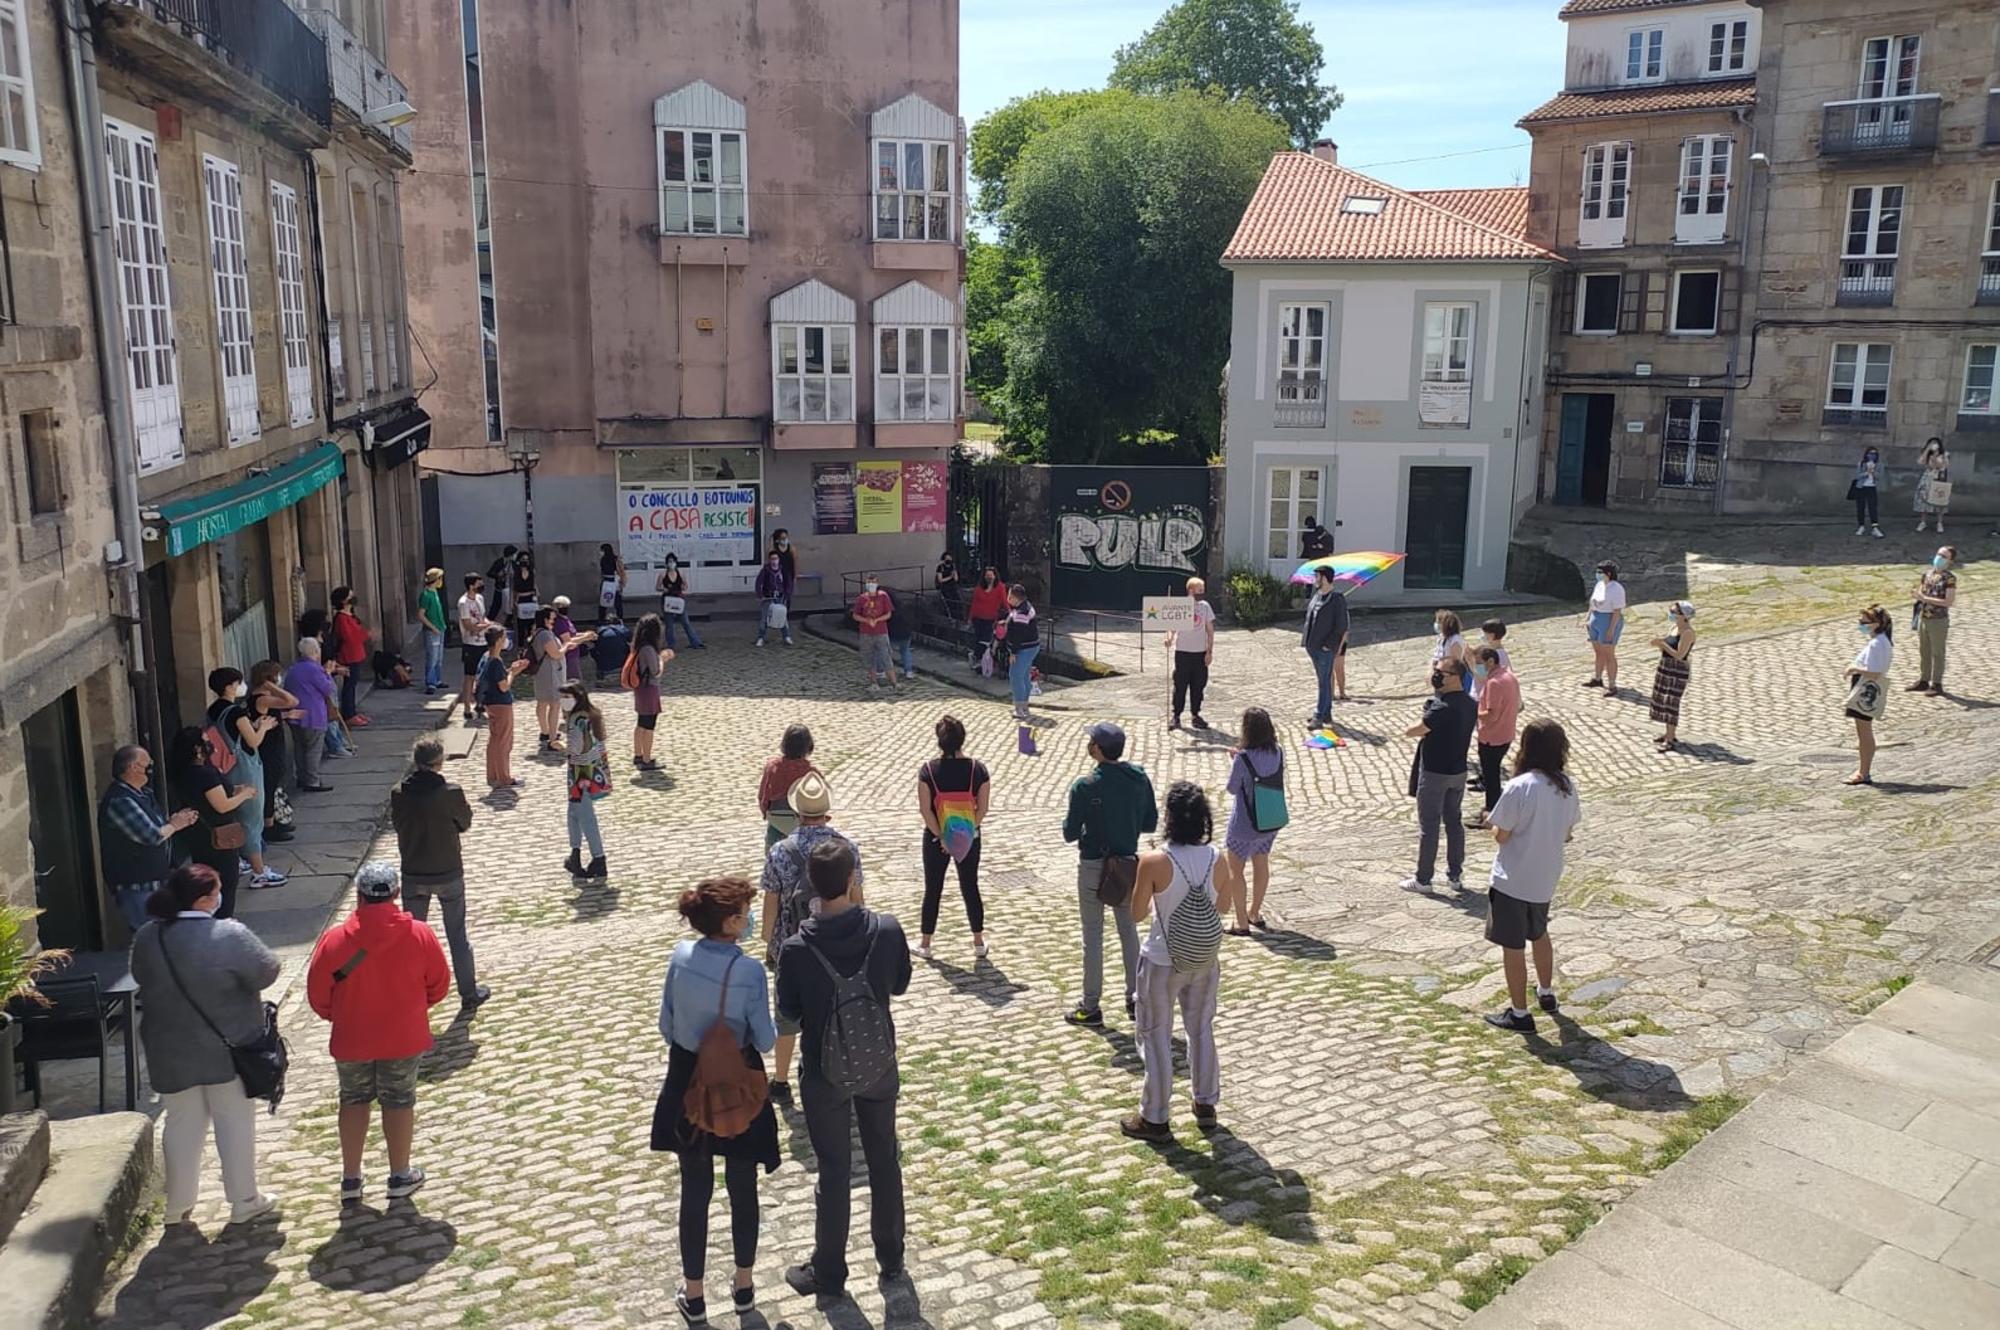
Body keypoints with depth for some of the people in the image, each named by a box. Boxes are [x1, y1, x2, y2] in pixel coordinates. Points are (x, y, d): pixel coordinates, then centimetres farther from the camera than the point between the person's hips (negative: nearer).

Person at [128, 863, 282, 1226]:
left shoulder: (147, 938, -8)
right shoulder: (229, 936, -24)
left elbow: (142, 979, 8)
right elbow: (266, 972, -15)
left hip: (172, 1053, 4)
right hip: (228, 1050, -4)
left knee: (182, 1124, 18)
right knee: (235, 1123, 11)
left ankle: (178, 1205, 29)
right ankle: (244, 1201, 22)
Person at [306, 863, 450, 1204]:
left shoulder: (334, 939, -16)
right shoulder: (420, 935, -14)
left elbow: (317, 995, -6)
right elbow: (439, 986, -3)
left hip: (351, 1039, 0)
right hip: (404, 1037, 0)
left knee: (354, 1100, 20)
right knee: (399, 1101, 16)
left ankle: (350, 1179, 25)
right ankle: (400, 1176, 25)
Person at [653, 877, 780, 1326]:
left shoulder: (680, 955, -10)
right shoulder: (749, 972, -23)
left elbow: (666, 1025, 0)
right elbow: (764, 1041, -15)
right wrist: (777, 1027, 7)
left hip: (687, 1083, 3)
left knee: (695, 1190, 16)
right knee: (742, 1187, 17)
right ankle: (744, 1287, 33)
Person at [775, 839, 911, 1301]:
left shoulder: (797, 949, -24)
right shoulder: (887, 930, -19)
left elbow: (788, 1014, -9)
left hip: (826, 1074, -2)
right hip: (879, 1066, 2)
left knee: (834, 1171, 14)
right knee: (884, 1161, 21)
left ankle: (829, 1272, 31)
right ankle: (890, 1259, 37)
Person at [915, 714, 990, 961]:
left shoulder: (928, 770, -14)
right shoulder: (978, 769, -11)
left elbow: (925, 809, -14)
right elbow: (982, 808, -9)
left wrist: (940, 837, -8)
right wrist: (968, 831, -4)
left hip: (936, 839, -1)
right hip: (969, 839, 1)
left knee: (932, 890, 12)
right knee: (970, 888, 14)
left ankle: (925, 945, 21)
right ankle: (979, 944, 23)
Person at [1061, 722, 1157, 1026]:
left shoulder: (1085, 786, -19)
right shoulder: (1139, 779, -4)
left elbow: (1070, 833, -15)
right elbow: (1151, 822, 3)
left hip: (1093, 866, -4)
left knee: (1093, 935, 5)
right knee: (1129, 930, 17)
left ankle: (1091, 1006, 13)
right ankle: (1135, 997, 25)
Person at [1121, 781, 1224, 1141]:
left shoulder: (1154, 861, -24)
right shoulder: (1215, 858, -11)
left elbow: (1137, 912, -11)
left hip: (1164, 962, -4)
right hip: (1205, 959, 4)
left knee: (1156, 1036, 12)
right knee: (1202, 1029, 23)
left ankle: (1154, 1119, 21)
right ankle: (1206, 1104, 38)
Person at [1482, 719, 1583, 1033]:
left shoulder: (1520, 787, -23)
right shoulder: (1568, 787, -3)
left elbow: (1501, 836, -17)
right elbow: (1567, 833, 8)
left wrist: (1494, 823, 3)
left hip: (1513, 880, -7)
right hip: (1546, 879, 7)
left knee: (1512, 946, 6)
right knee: (1539, 934, 29)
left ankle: (1519, 1013, 14)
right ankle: (1546, 992, 45)